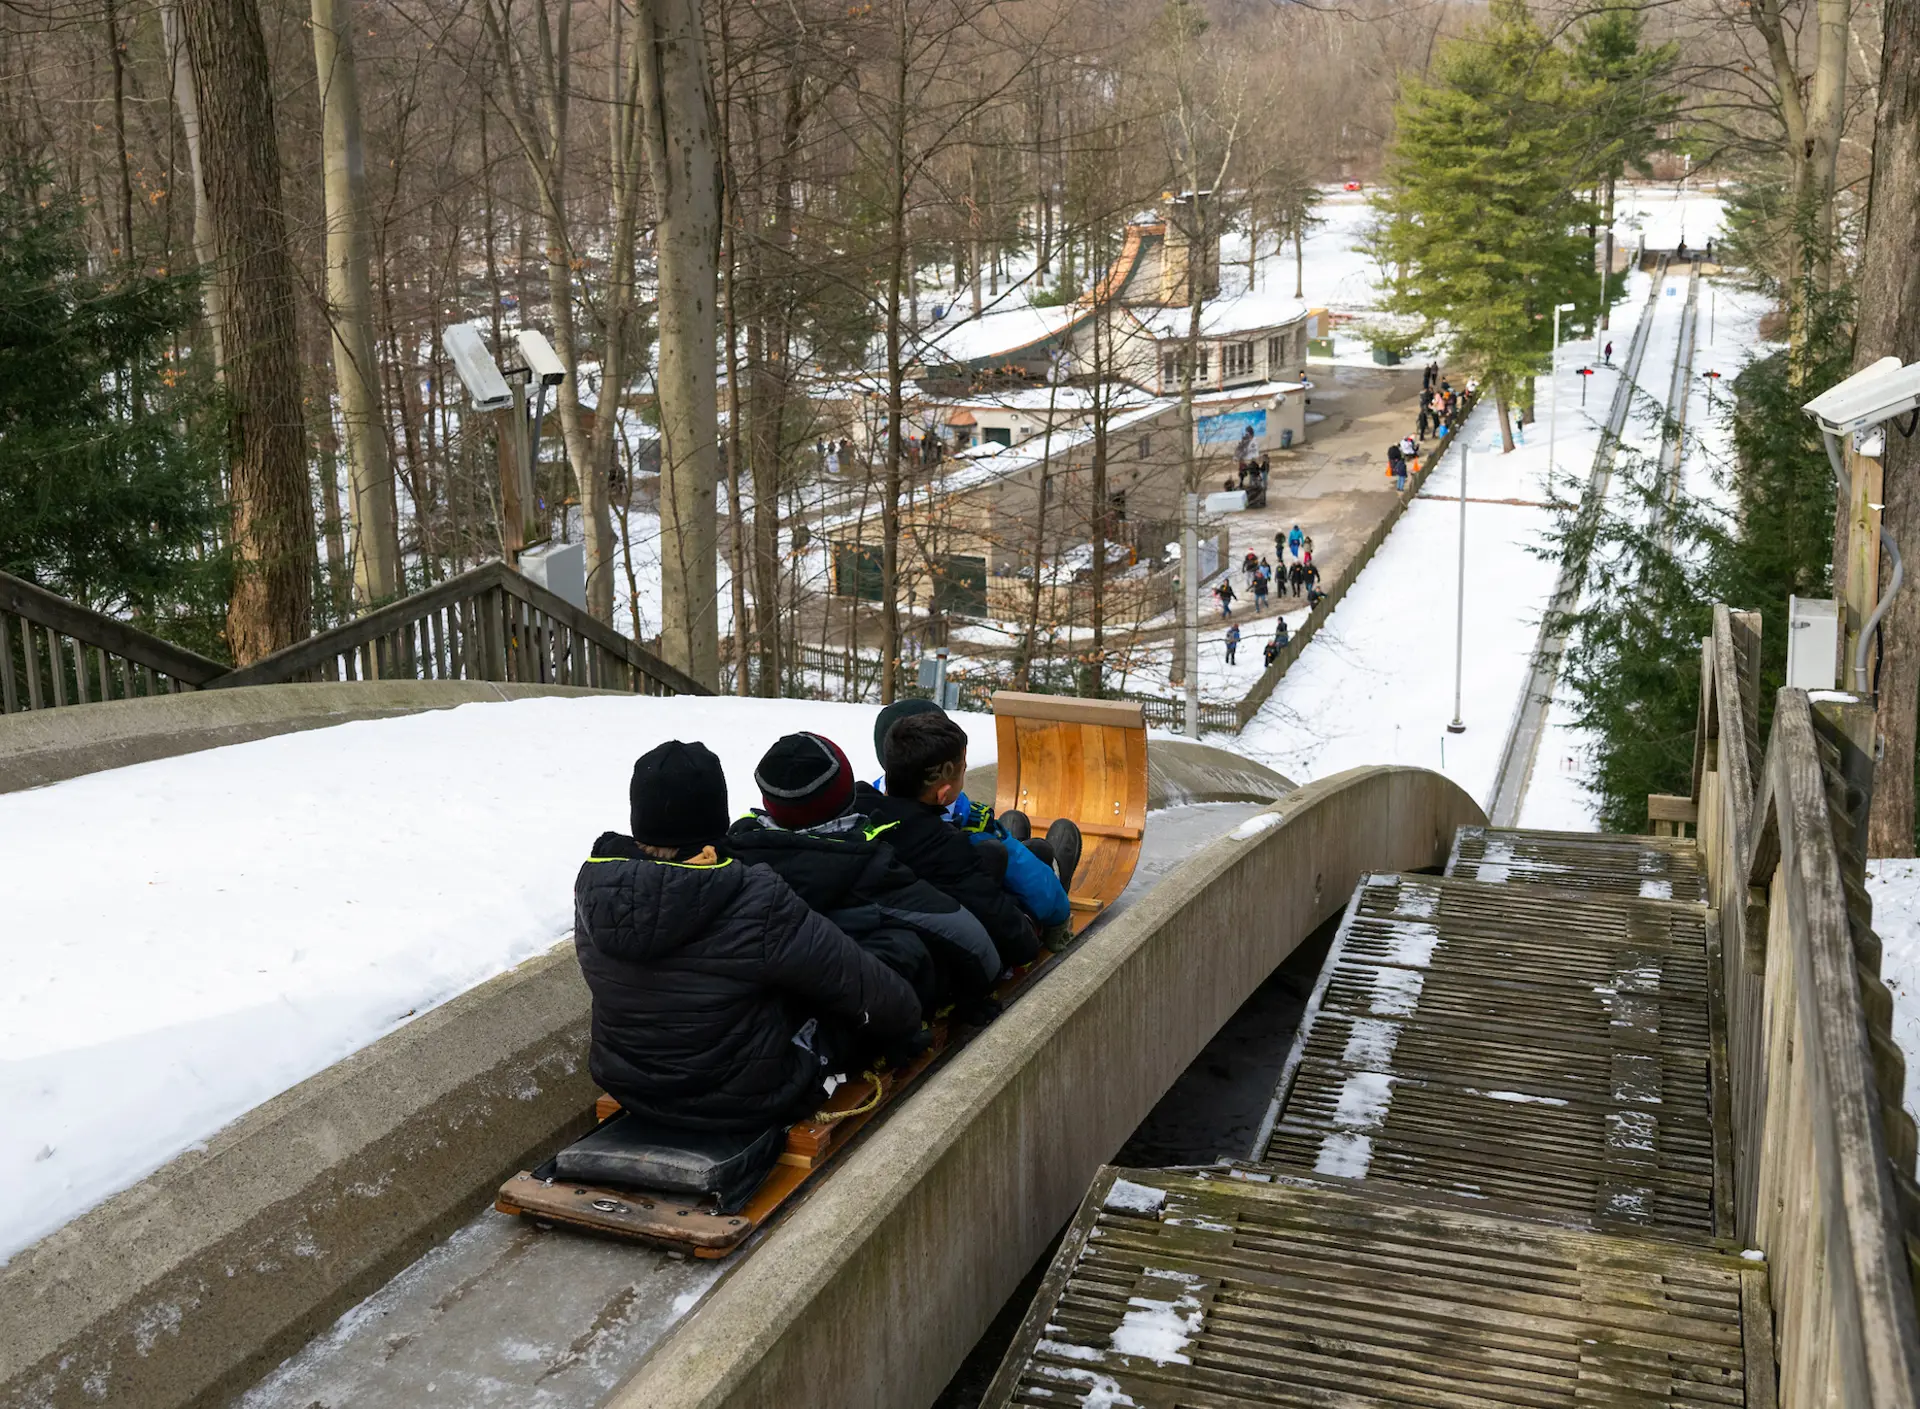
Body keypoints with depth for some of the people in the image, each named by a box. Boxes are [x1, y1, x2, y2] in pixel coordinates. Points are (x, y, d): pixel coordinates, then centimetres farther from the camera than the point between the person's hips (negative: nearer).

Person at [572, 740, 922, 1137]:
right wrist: (906, 1012, 5)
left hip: (630, 1089, 6)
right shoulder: (757, 906, -29)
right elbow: (861, 982, -16)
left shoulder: (594, 887, -12)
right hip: (749, 1102, -6)